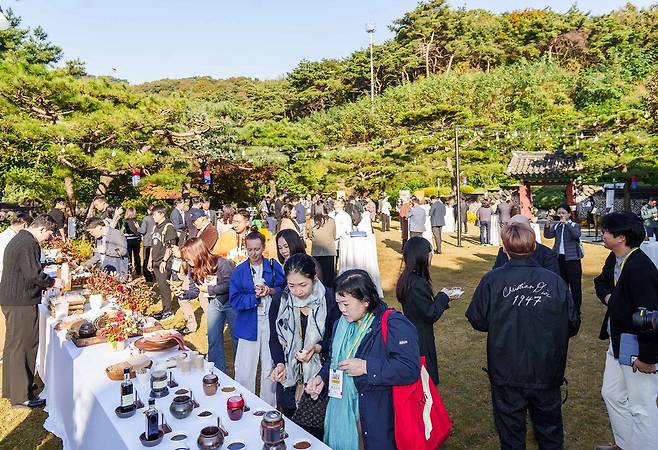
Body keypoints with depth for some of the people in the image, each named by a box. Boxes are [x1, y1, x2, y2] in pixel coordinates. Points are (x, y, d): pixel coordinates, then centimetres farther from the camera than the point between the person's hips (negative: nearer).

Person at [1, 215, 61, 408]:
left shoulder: (18, 240, 16)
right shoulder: (29, 244, -17)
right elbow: (34, 275, -21)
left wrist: (45, 283, 16)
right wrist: (52, 282, -5)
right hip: (22, 303, -11)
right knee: (23, 346, -3)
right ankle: (22, 395, 4)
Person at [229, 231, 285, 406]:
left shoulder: (274, 266, 2)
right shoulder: (239, 271, 0)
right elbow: (235, 300, -6)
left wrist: (271, 291, -17)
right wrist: (256, 296, -17)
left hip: (271, 324, 1)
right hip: (248, 325, -1)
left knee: (270, 369, 11)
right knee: (244, 370, 2)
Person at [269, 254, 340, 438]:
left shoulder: (330, 300, -12)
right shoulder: (279, 302, -3)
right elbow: (274, 340, 3)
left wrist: (318, 348, -21)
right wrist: (279, 364, -13)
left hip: (319, 375, -2)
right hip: (288, 376, 3)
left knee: (317, 431, 6)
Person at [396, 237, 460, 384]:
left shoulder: (407, 278, 3)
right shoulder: (418, 283, -27)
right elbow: (431, 314, -21)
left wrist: (445, 298, 9)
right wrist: (443, 296, -8)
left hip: (410, 336, 9)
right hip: (421, 339, -9)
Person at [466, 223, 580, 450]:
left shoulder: (492, 280, -17)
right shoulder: (555, 280, -12)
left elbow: (478, 322, -9)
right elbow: (572, 324, -3)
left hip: (506, 374, -1)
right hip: (547, 372, 2)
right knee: (550, 429, 24)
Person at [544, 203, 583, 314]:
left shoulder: (574, 225, -3)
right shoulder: (556, 226, 6)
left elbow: (577, 235, -23)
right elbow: (548, 235, -6)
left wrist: (567, 223, -32)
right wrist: (547, 225, -22)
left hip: (572, 259, -4)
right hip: (559, 258, 4)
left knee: (575, 286, 1)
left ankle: (576, 309, 10)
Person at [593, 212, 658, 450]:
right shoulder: (614, 259, 2)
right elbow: (601, 281, 21)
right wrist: (608, 297, -1)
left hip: (638, 347, -10)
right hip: (617, 341, 10)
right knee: (611, 394, 22)